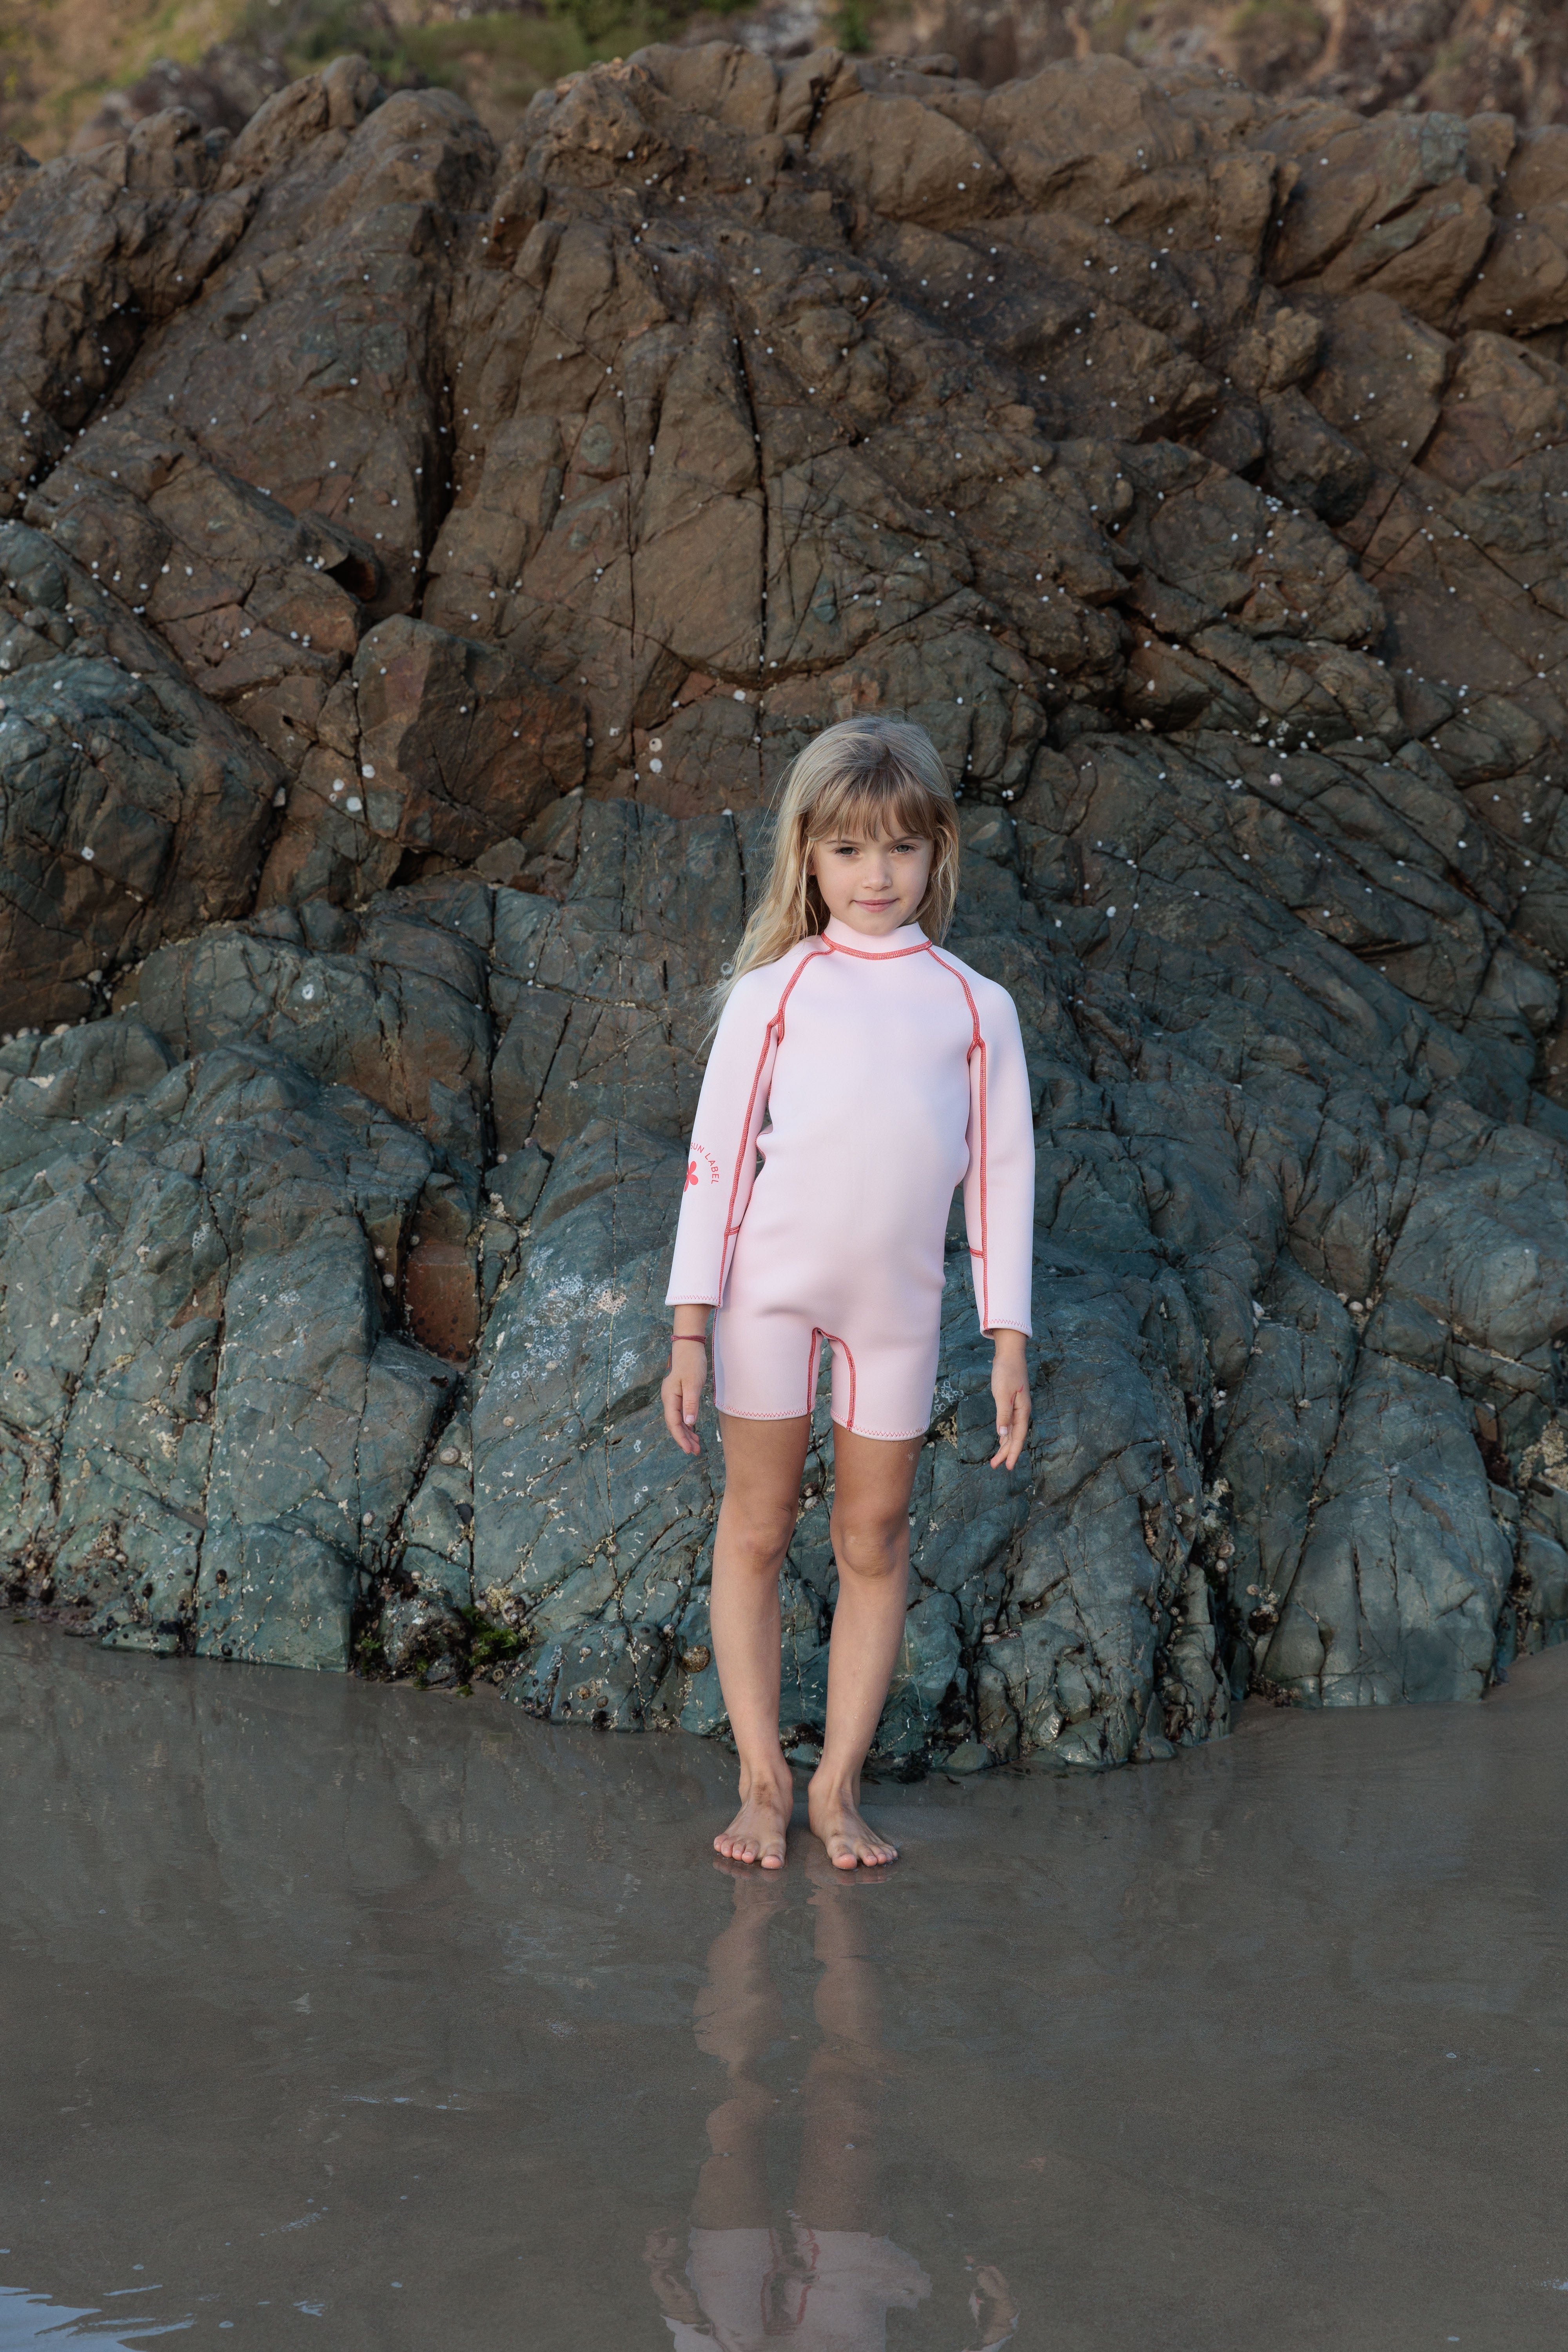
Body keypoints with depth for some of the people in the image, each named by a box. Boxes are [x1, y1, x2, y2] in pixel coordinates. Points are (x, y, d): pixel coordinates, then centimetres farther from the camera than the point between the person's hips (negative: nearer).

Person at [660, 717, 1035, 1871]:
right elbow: (718, 1152, 1)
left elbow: (1003, 1174, 8)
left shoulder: (975, 1008, 7)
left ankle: (840, 1783, 15)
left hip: (899, 1302, 1)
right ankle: (762, 1777, 14)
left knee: (875, 1540, 6)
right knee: (757, 1527, 5)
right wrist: (691, 1329, -4)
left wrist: (1010, 1343, 3)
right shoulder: (774, 992, 3)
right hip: (772, 1288, -1)